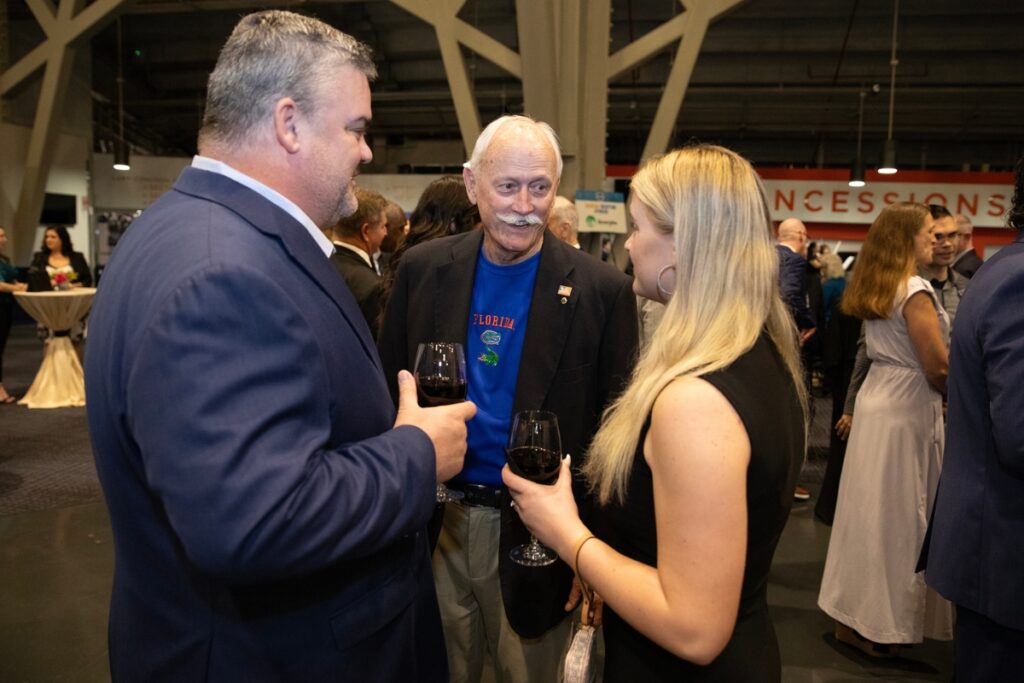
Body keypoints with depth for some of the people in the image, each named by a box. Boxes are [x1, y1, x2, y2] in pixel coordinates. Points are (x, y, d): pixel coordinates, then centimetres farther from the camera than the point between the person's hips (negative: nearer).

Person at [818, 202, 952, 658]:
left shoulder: (876, 289, 10)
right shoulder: (915, 290, -16)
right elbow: (938, 368, -16)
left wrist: (945, 390, 16)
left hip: (877, 399, 8)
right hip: (905, 410, -8)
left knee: (872, 508, 13)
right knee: (896, 513, 2)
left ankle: (855, 611, 24)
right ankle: (879, 624, 13)